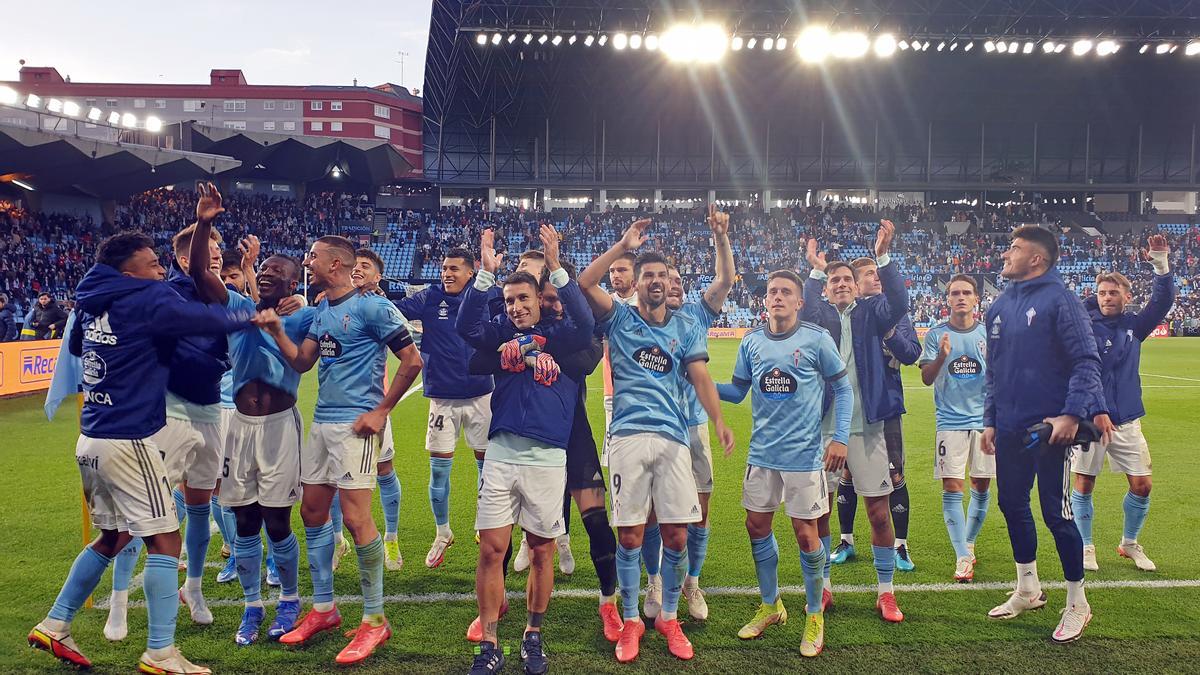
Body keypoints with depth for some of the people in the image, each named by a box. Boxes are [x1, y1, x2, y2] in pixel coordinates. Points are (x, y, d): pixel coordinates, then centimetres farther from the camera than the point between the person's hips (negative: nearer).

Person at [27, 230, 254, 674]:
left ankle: (54, 626, 28)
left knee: (112, 536, 22)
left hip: (92, 439, 9)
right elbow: (209, 320, -20)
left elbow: (75, 346, 29)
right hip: (127, 440, -9)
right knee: (164, 539, -2)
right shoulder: (149, 301, -13)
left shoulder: (93, 303, 11)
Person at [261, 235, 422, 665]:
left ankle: (374, 621, 4)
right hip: (321, 421, 9)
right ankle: (323, 609, 26)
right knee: (312, 511, 13)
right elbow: (301, 362, 11)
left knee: (356, 518, -9)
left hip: (355, 424, -9)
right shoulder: (322, 310, 14)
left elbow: (412, 361, -12)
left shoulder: (372, 307, -11)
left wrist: (381, 411, -11)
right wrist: (276, 331, -4)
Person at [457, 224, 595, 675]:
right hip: (501, 455, 2)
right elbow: (465, 326, -8)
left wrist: (556, 268, -23)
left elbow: (584, 324, -17)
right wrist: (485, 272, -15)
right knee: (492, 549, 0)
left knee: (542, 550, 9)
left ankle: (533, 637, 26)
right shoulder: (500, 334, 10)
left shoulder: (559, 336, 4)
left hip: (547, 457, -1)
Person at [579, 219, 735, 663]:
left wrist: (719, 422, -10)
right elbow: (584, 283, -8)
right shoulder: (619, 319, 7)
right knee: (629, 534, 1)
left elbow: (701, 377, 4)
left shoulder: (686, 327, 13)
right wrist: (624, 246, -8)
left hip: (674, 438, 2)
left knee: (676, 534, 3)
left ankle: (669, 618, 21)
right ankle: (631, 621, 17)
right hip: (628, 437, -2)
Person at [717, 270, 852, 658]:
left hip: (804, 454, -4)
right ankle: (770, 605, 30)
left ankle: (815, 616, 20)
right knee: (757, 527, 10)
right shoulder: (751, 342, 4)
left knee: (805, 535, 0)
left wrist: (840, 438, -10)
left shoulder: (816, 339, -6)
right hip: (762, 454, 4)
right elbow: (737, 392, 9)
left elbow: (842, 389, -1)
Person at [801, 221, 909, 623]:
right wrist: (815, 271, -22)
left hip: (865, 425, 0)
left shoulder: (870, 314, 7)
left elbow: (899, 304, -13)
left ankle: (886, 592, 16)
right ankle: (822, 587, 24)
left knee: (879, 511, 2)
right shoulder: (817, 316, 7)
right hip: (823, 424, 1)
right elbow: (801, 313, -16)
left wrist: (882, 258, -22)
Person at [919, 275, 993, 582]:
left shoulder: (989, 334, 5)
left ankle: (968, 543, 28)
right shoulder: (936, 334, 1)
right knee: (952, 489, -7)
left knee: (981, 487, 8)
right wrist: (941, 356, -22)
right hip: (950, 421, -2)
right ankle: (963, 557, -3)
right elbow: (926, 378, -4)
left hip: (985, 419, 2)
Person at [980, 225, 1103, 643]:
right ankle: (1028, 590, 33)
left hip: (1050, 428, -7)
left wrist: (1072, 413, -24)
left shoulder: (1059, 299, -11)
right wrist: (990, 420, 16)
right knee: (1012, 505, 15)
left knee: (1056, 513, -1)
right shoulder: (1001, 306, 11)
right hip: (1009, 431, 7)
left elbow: (1086, 361, -15)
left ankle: (1077, 604, 17)